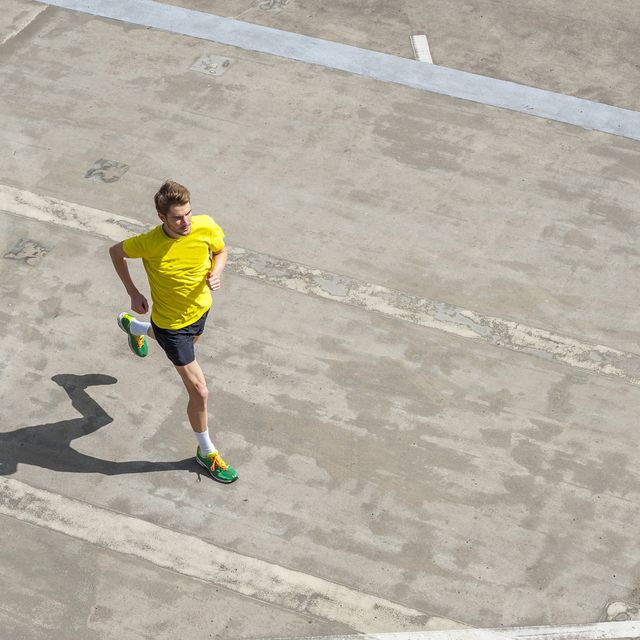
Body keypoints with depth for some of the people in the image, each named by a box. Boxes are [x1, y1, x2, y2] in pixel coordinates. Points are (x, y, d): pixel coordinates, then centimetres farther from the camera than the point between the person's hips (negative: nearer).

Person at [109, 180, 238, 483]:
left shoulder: (206, 227, -25)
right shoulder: (149, 243, -32)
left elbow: (221, 251, -1)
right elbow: (116, 252, -10)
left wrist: (215, 273, -22)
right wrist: (133, 293, -10)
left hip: (200, 309, 5)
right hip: (171, 323, -5)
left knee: (188, 344, 40)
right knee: (199, 391, -3)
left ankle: (133, 326, 69)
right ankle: (206, 452, 23)